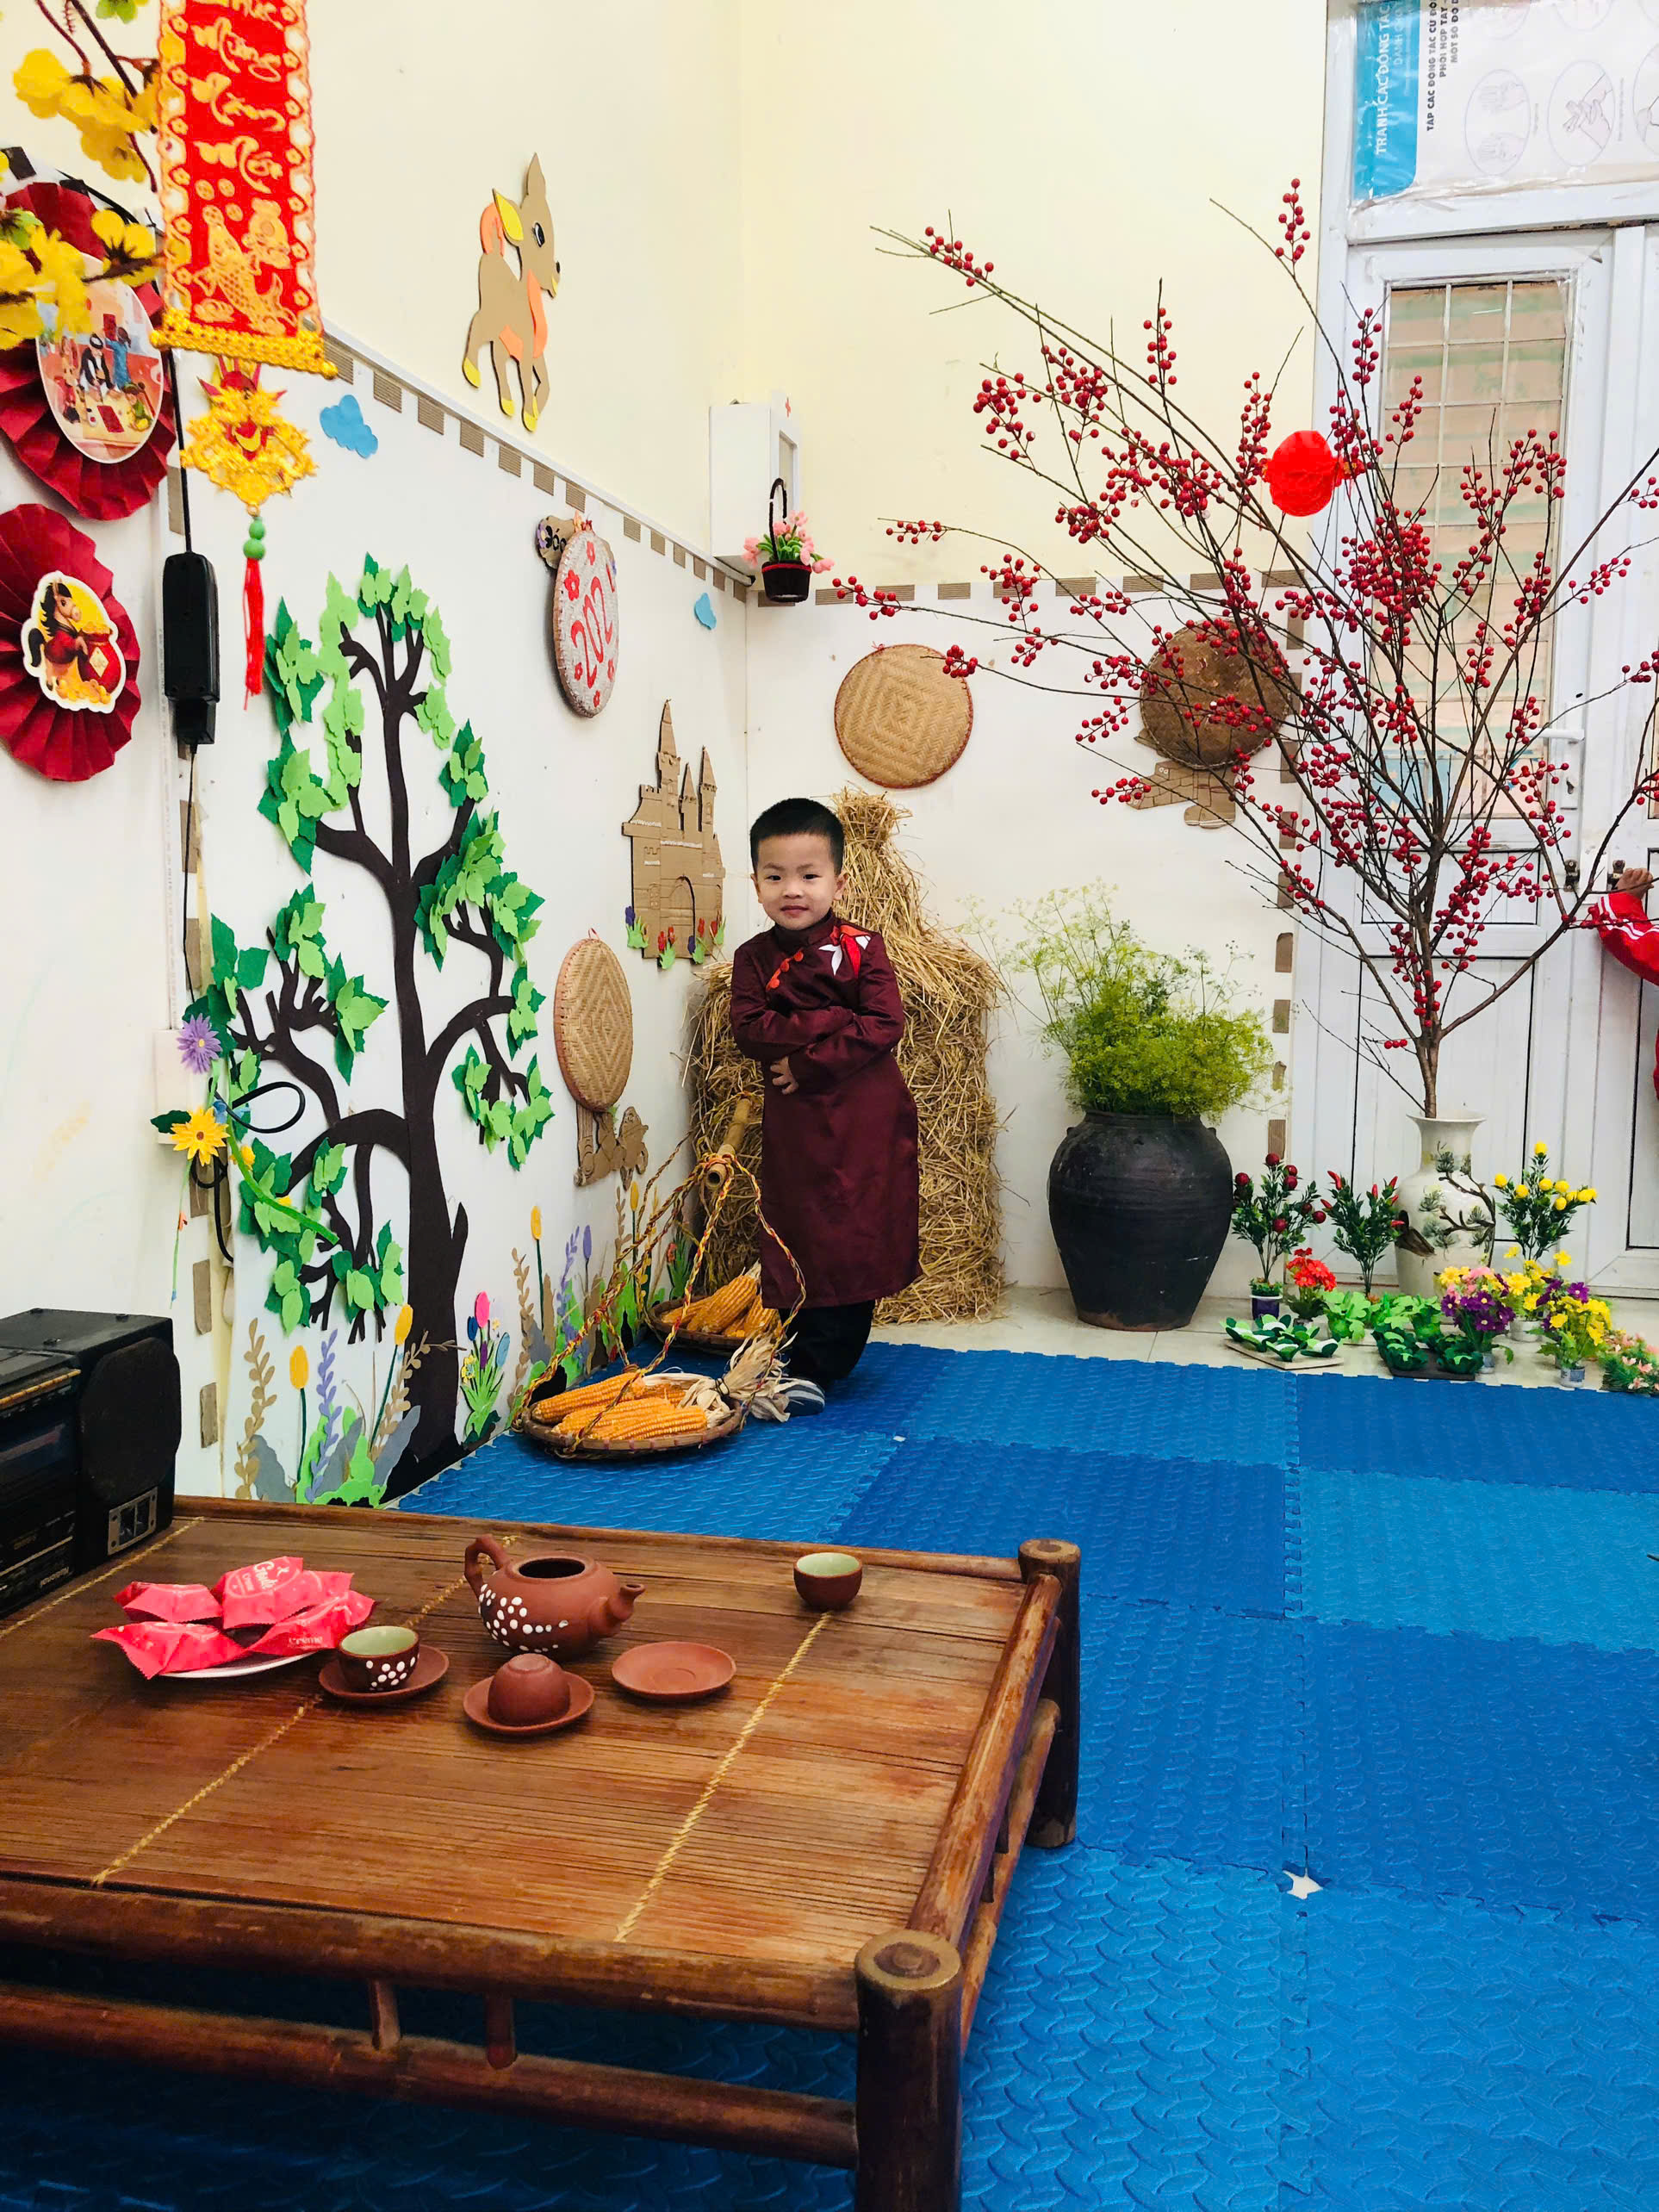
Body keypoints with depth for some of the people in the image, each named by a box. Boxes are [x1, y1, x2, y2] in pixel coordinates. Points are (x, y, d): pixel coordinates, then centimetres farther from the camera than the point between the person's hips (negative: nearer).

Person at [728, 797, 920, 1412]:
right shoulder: (754, 958, 4)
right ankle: (821, 1361, 19)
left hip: (866, 1119, -2)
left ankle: (812, 1369, 8)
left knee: (856, 1243, -1)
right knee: (799, 1240, 6)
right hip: (793, 1124, 2)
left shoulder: (861, 948, -3)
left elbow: (884, 1027, -13)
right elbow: (748, 1029, -9)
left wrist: (808, 1065, -18)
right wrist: (831, 1022, -19)